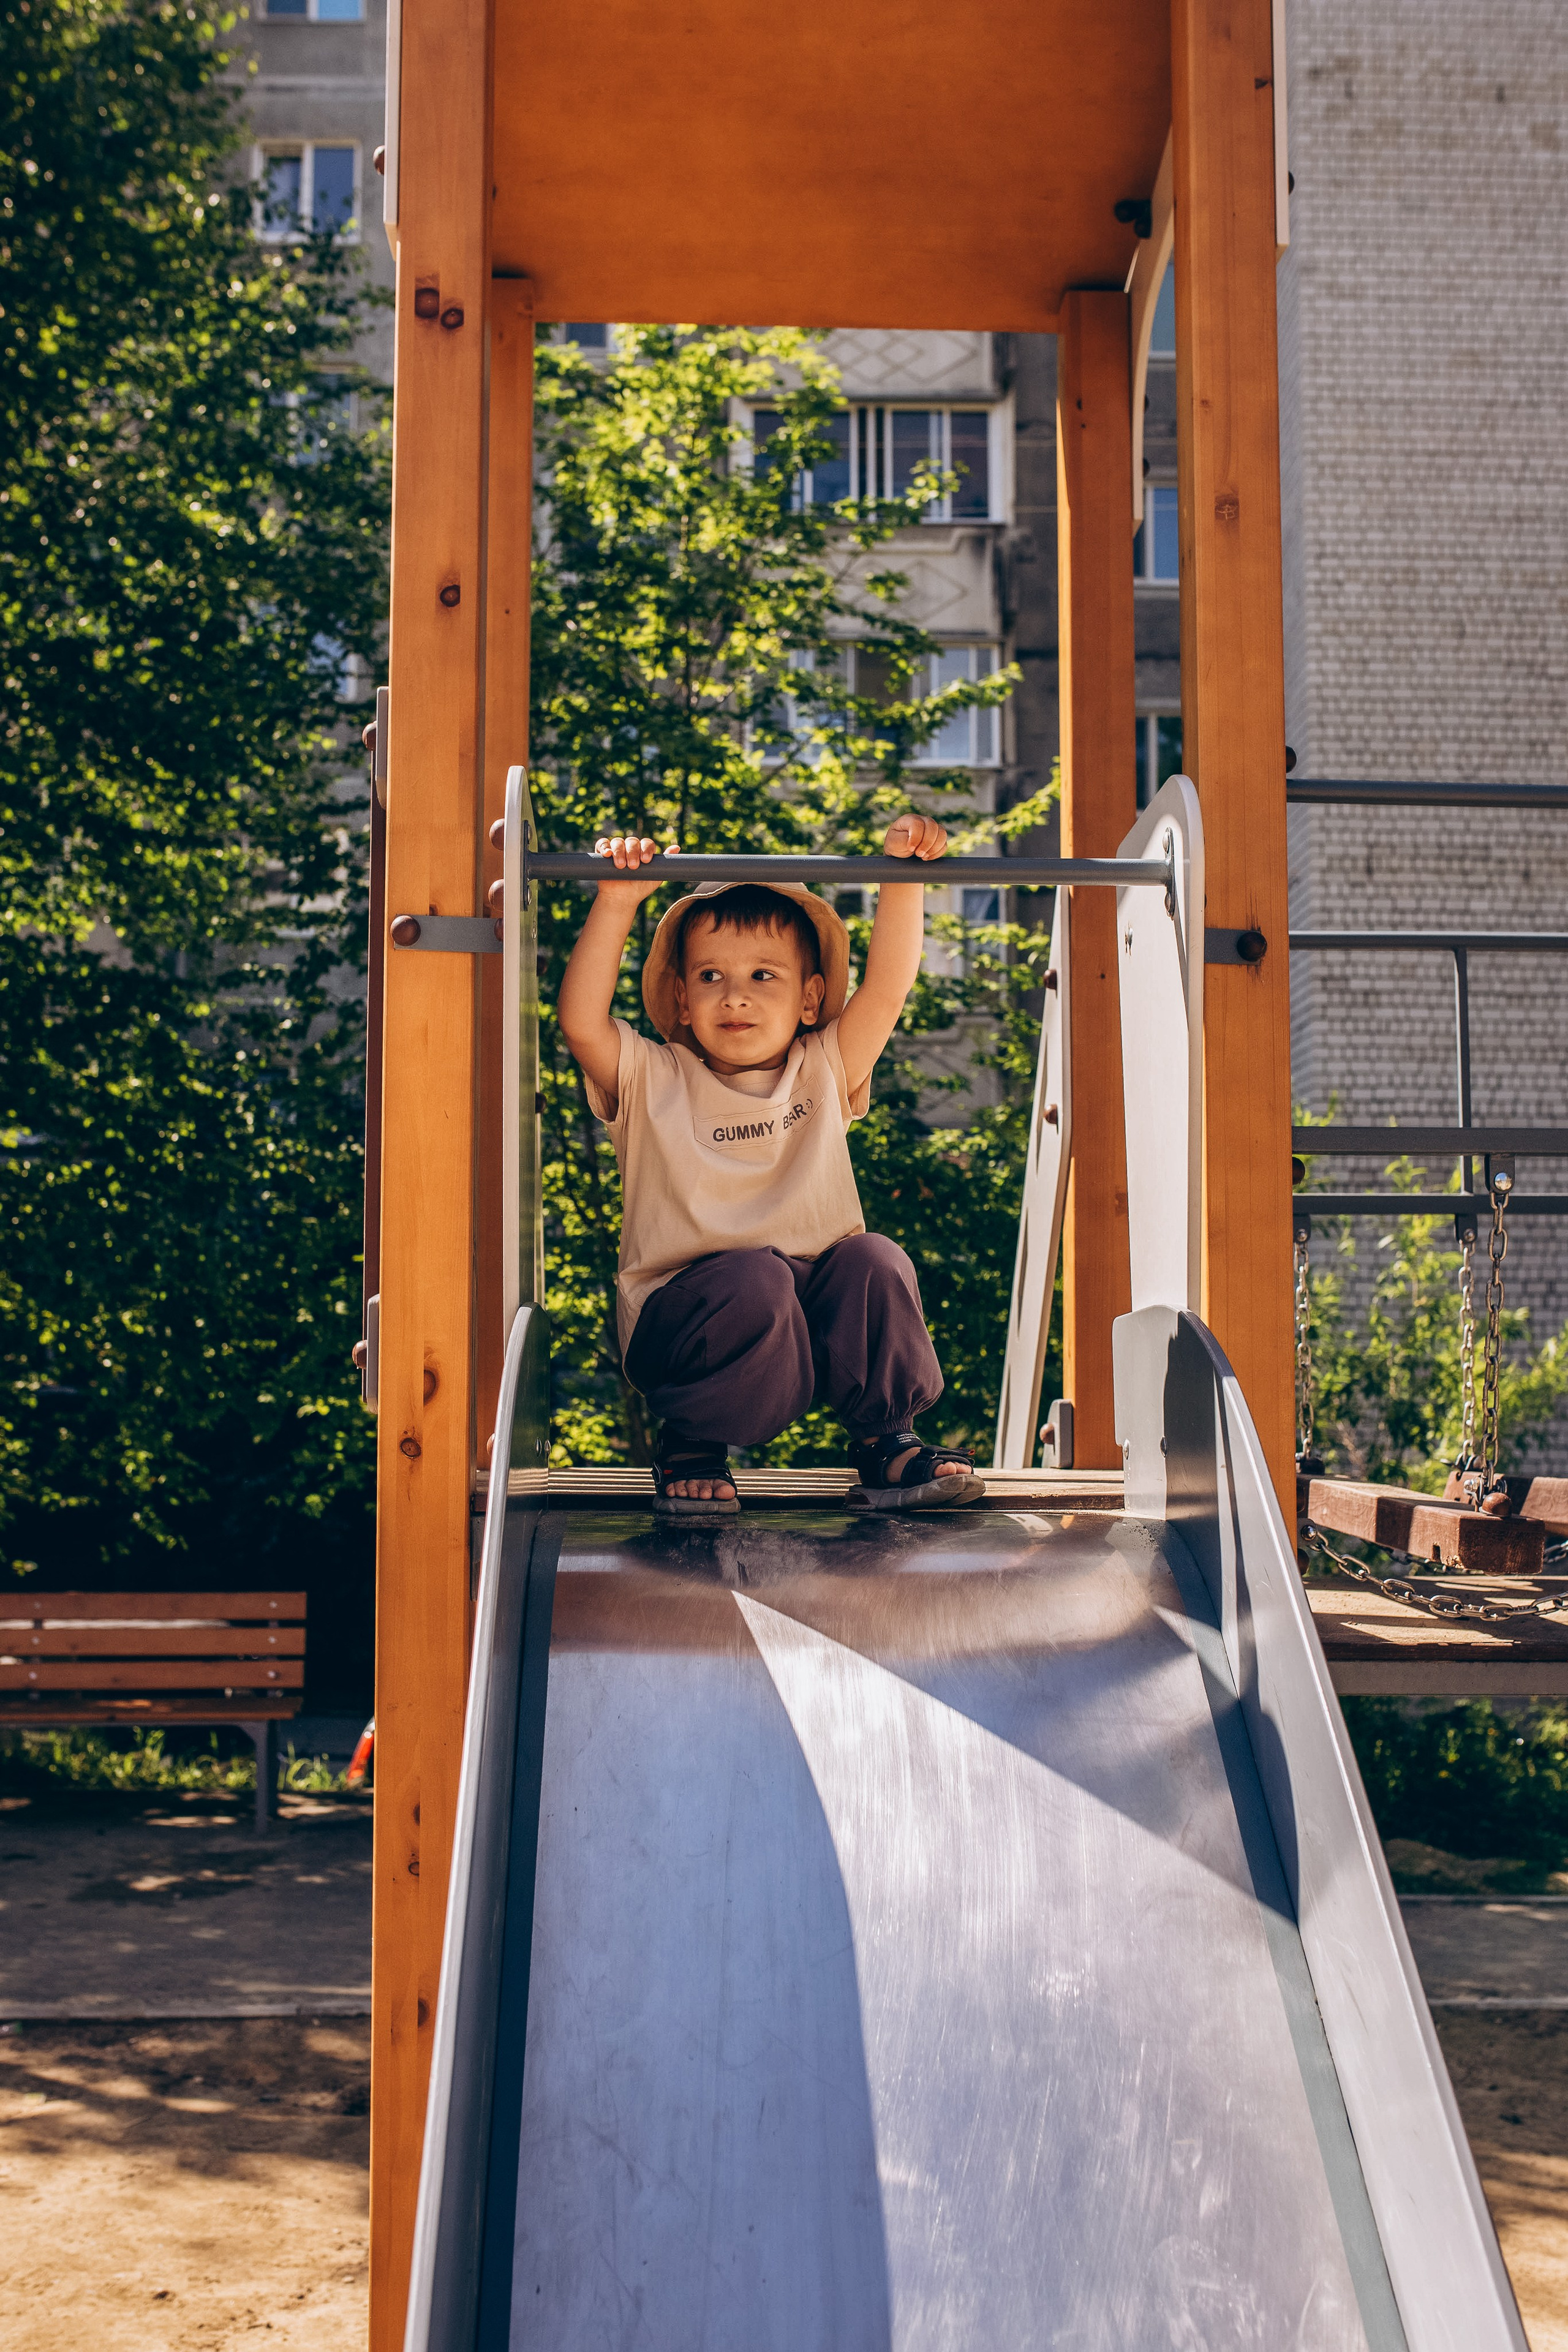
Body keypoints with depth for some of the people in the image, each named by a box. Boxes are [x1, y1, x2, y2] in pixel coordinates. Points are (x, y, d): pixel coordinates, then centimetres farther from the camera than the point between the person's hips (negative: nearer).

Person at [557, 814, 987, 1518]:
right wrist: (617, 903, -18)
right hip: (680, 1321, -3)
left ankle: (884, 1438, -7)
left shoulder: (824, 1074, 10)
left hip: (816, 1321, 3)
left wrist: (902, 878, -11)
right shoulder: (654, 1082, 3)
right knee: (755, 1278, -33)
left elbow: (887, 987, -1)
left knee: (873, 1261, -24)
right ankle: (690, 1446, -11)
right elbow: (582, 1020, -14)